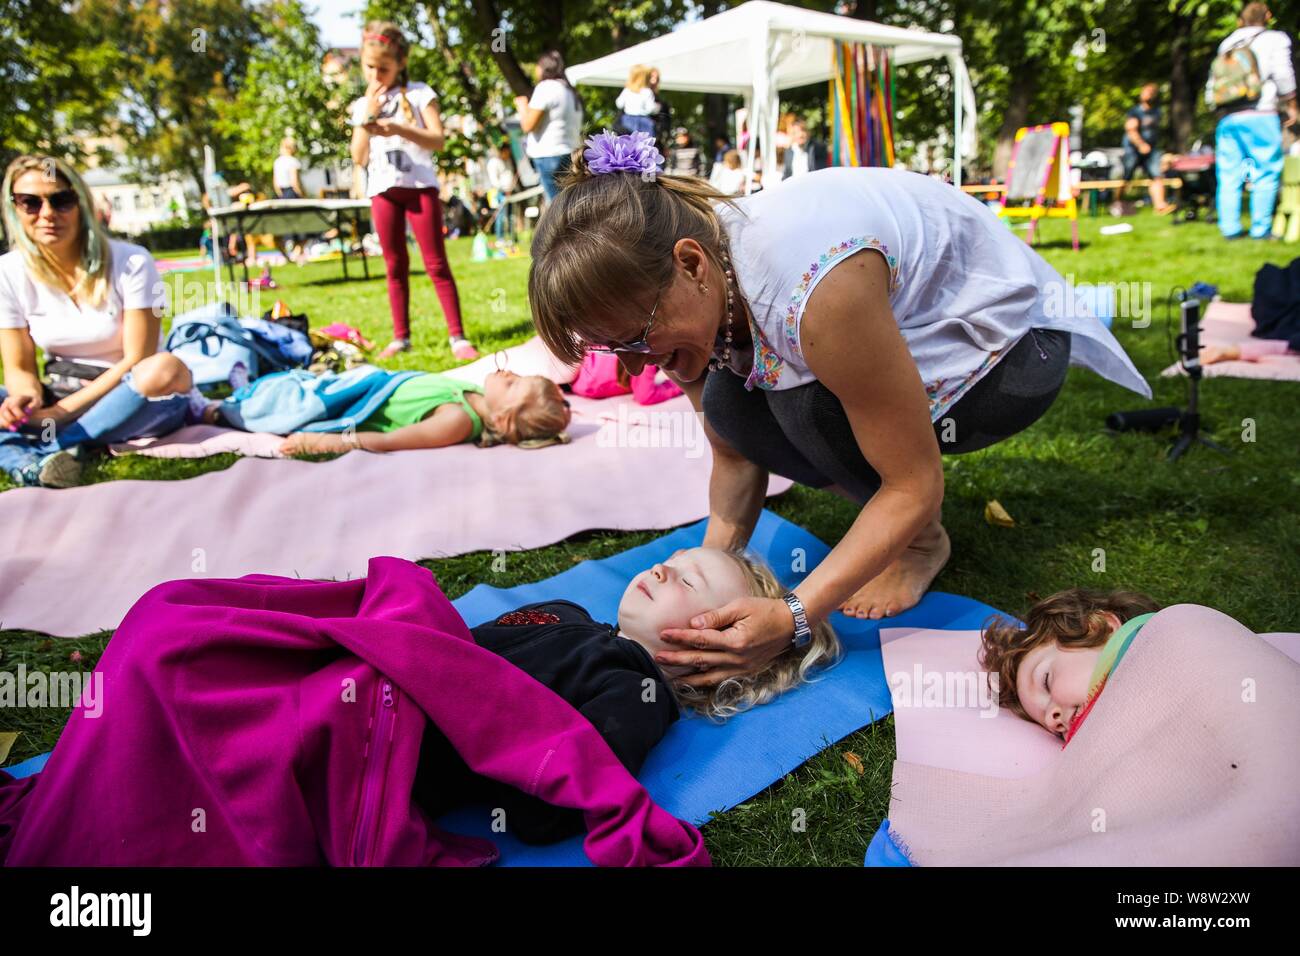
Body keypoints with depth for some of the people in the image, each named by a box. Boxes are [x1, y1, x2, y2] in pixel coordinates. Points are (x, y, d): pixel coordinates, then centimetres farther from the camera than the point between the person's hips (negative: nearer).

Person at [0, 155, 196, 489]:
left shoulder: (131, 263, -13)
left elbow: (136, 360, -15)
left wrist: (61, 411, -22)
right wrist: (27, 396, -25)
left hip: (127, 398, -3)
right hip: (58, 400, 3)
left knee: (165, 369, -36)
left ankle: (44, 450, -30)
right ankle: (32, 468, -44)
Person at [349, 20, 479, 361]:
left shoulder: (419, 93, 1)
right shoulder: (362, 105, 11)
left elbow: (438, 140, -9)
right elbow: (359, 158, 4)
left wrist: (399, 129, -21)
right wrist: (367, 119, -6)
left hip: (420, 185, -3)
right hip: (383, 189, 4)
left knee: (436, 263, -5)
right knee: (395, 265, 7)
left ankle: (457, 336, -4)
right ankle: (401, 337, 12)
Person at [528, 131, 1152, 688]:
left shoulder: (813, 285, -39)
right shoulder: (684, 279, -16)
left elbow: (914, 486, -30)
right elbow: (735, 455, -6)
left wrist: (791, 617, -36)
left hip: (1017, 344, -6)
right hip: (903, 327, 7)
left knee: (811, 409, -32)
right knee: (728, 406, -17)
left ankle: (923, 541, -3)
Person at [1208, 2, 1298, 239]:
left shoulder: (1227, 44, 19)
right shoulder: (1274, 39, 5)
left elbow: (1211, 89, 15)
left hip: (1227, 117, 4)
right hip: (1260, 115, -4)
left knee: (1229, 176, 4)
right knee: (1265, 173, -1)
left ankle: (1229, 228, 1)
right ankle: (1261, 228, -4)